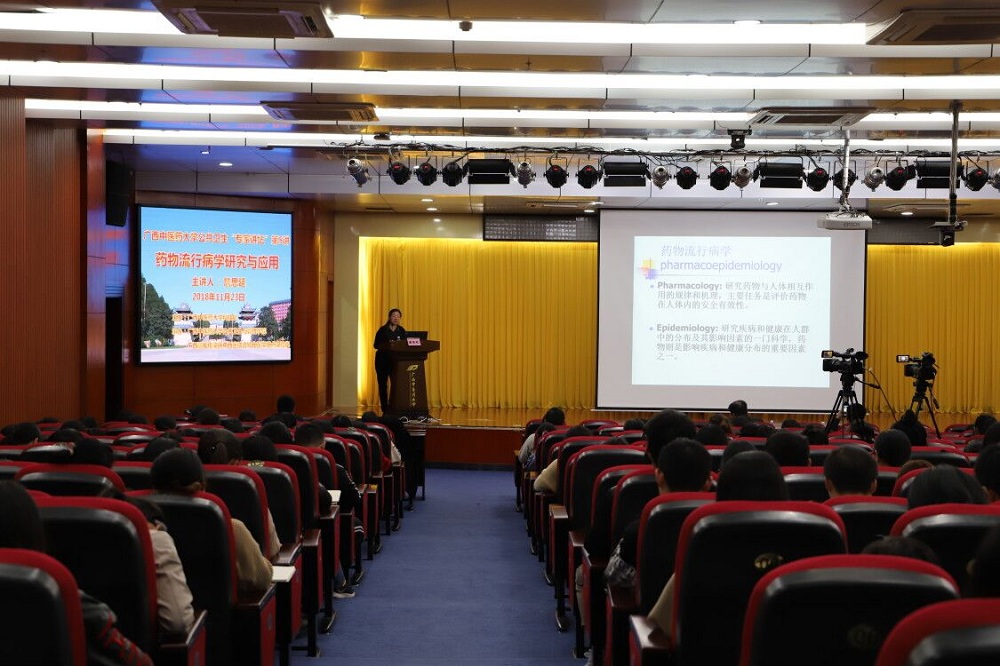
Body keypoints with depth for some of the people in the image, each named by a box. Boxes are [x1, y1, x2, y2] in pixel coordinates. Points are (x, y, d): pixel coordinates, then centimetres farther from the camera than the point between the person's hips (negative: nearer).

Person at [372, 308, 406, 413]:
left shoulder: (402, 331, 7)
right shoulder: (383, 330, -3)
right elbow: (376, 345, -7)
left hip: (396, 360, 2)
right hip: (382, 360, -2)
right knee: (383, 385, 1)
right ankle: (385, 409, 8)